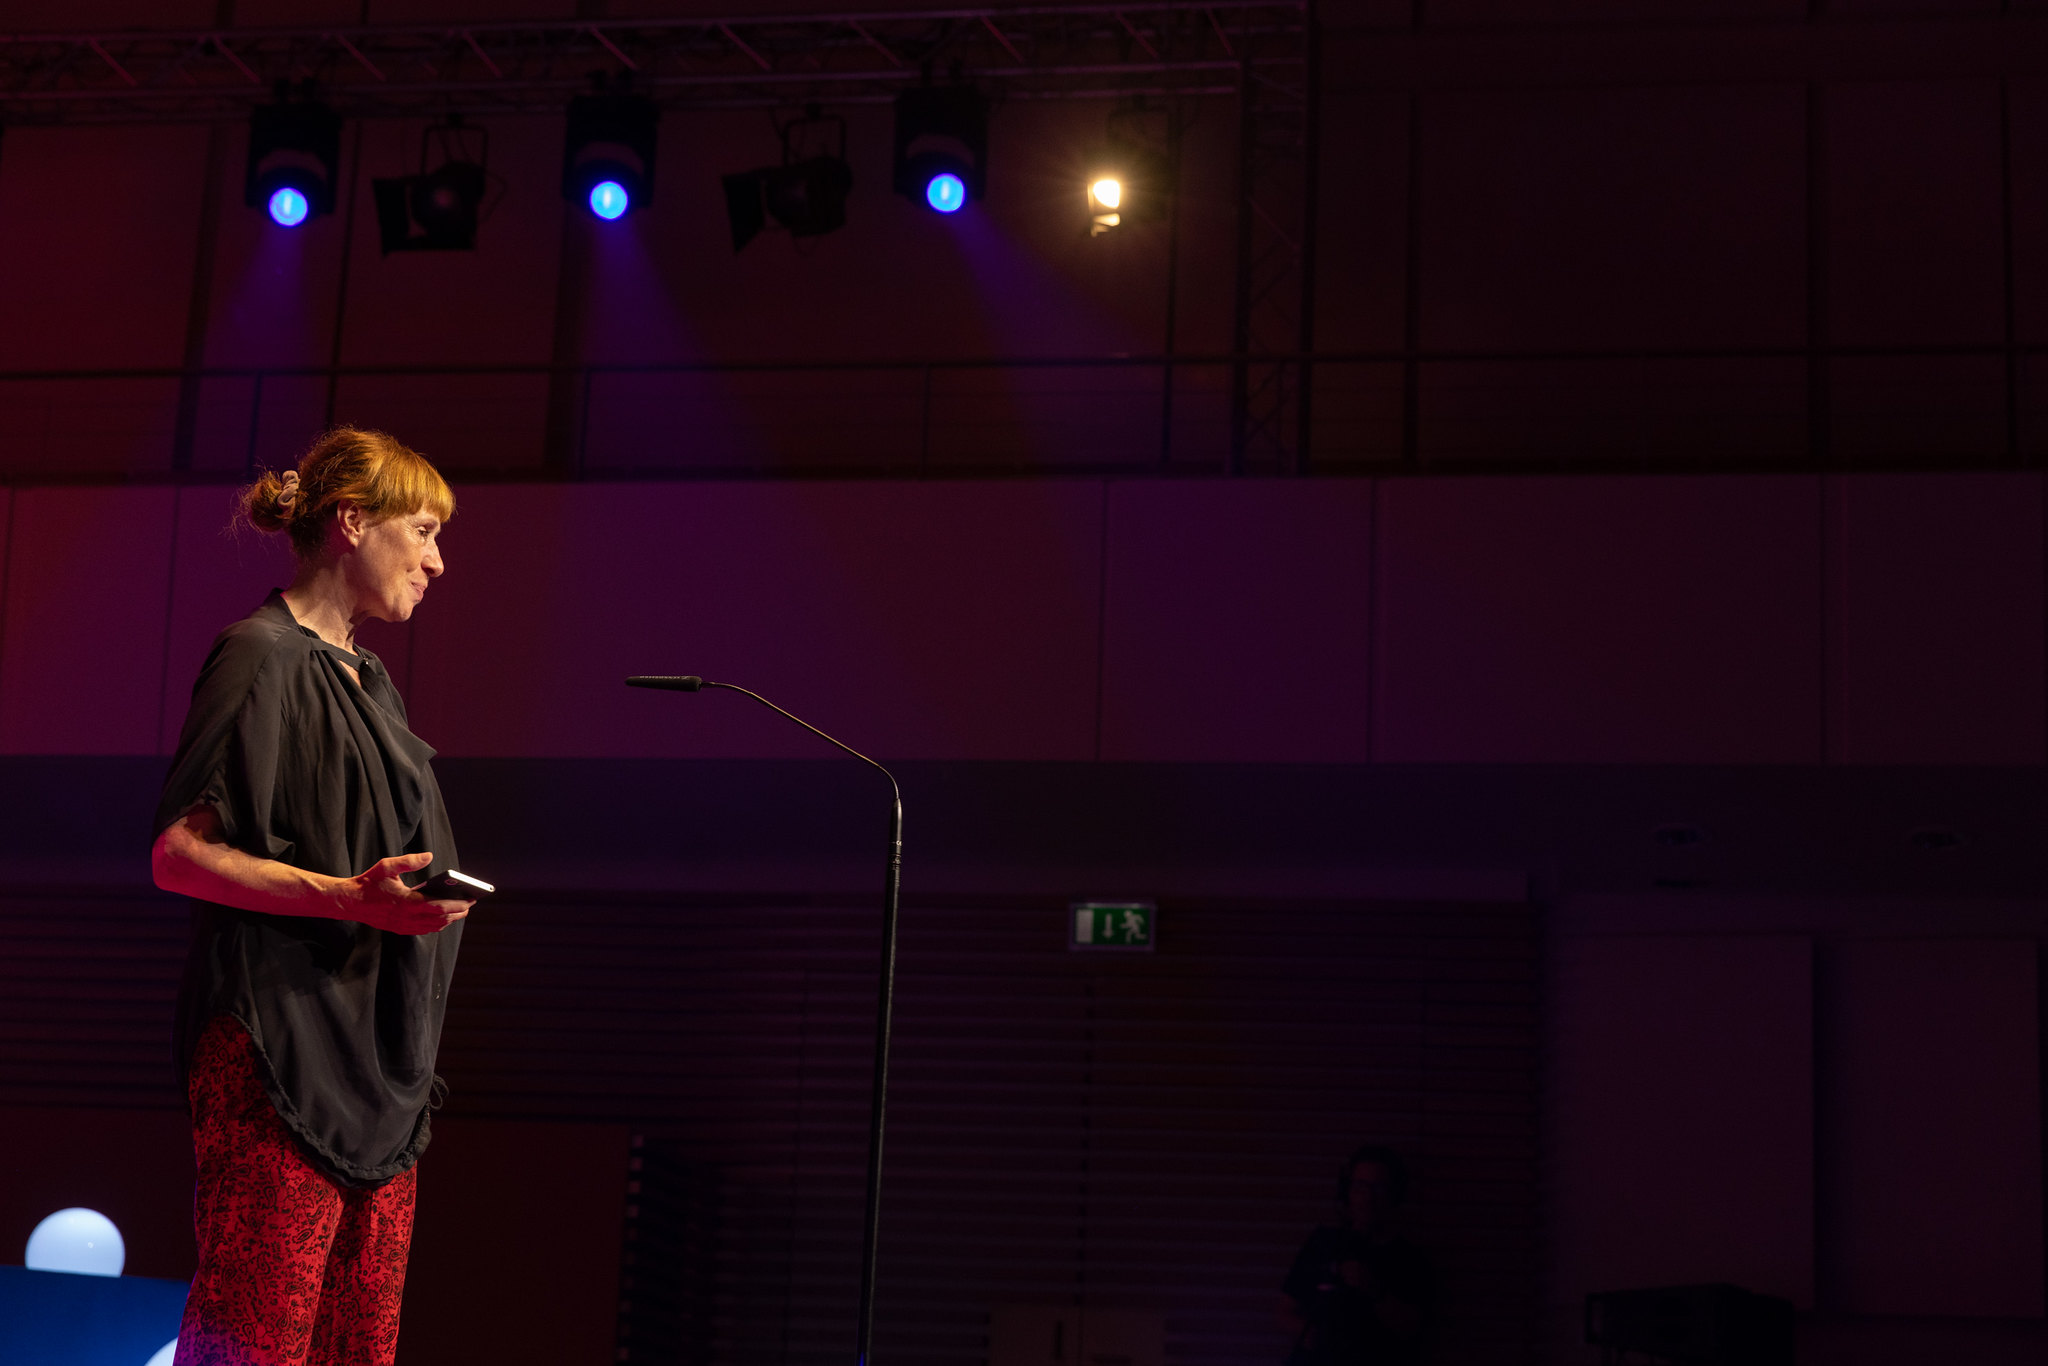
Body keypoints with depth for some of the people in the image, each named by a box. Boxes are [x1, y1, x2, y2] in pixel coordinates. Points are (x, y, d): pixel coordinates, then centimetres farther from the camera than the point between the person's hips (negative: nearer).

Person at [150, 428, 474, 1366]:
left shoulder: (366, 676, 20)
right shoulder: (262, 657, -7)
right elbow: (176, 854, -14)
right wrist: (349, 898, -24)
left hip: (376, 1062, 9)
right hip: (285, 1059, -9)